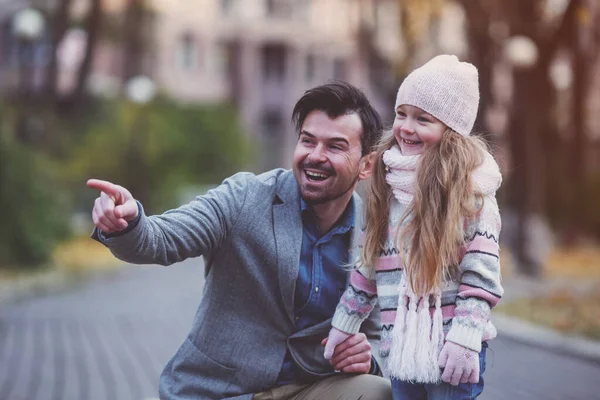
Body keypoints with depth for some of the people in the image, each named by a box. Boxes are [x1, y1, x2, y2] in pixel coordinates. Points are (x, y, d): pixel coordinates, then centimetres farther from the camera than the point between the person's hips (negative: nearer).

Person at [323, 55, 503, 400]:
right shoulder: (389, 184, 9)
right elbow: (369, 264, 17)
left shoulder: (469, 185, -8)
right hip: (400, 349, 5)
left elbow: (482, 271, -11)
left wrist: (465, 336, -18)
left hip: (453, 355, -5)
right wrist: (345, 322, 18)